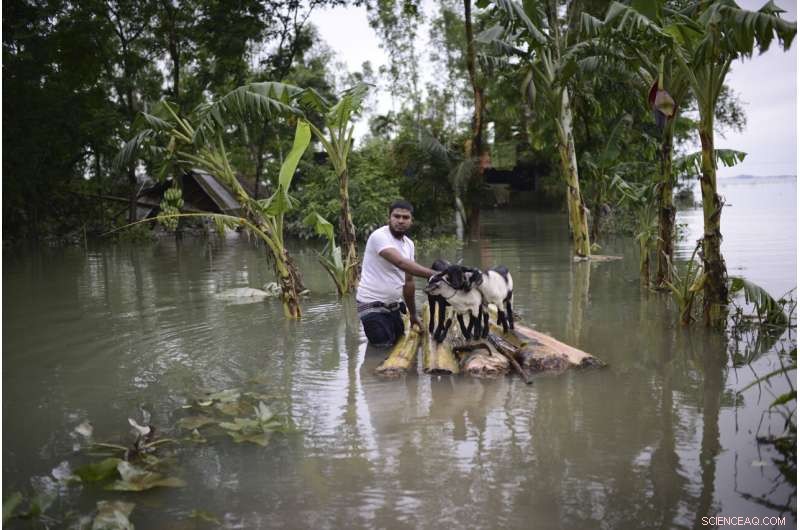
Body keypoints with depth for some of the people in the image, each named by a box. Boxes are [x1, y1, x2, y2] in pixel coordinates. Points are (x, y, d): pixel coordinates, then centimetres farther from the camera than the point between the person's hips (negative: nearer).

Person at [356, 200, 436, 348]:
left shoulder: (409, 244, 7)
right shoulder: (379, 236, -17)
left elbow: (408, 281, 13)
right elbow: (401, 263, -32)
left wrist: (413, 314, 15)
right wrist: (433, 274, -38)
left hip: (393, 304, 8)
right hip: (372, 305, -8)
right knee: (384, 346, -10)